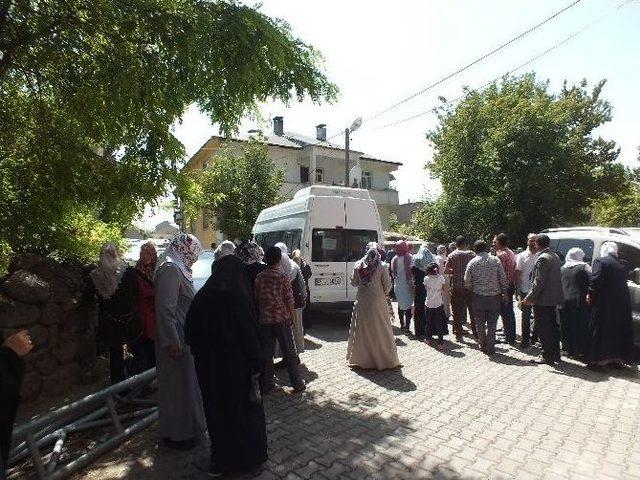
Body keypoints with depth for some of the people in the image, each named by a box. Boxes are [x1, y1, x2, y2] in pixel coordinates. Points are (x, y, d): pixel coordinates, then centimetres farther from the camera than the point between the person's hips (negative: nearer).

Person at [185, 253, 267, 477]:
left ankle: (219, 461, 34)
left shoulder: (202, 295, -1)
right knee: (244, 406, 14)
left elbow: (190, 331, 5)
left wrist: (202, 356, 15)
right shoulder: (238, 295, -17)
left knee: (217, 409, 19)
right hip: (236, 364, -5)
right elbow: (250, 333, -18)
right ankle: (248, 456, 30)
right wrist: (255, 366, -9)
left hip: (208, 366, 5)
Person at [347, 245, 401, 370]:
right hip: (377, 302, -2)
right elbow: (387, 284, -3)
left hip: (362, 302, 2)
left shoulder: (358, 266, -3)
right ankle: (384, 359, 16)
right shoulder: (381, 267, -8)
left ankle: (359, 358, 20)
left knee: (361, 329, 11)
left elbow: (354, 282, 4)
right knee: (379, 329, 7)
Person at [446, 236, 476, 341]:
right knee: (473, 311, 13)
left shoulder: (451, 255, -4)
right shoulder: (471, 254, -4)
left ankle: (458, 334, 12)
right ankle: (476, 333, 19)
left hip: (456, 287, 0)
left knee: (457, 312, 8)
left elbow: (446, 271, -6)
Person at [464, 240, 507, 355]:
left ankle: (483, 346, 20)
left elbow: (467, 282, -2)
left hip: (478, 297, -1)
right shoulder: (495, 260, -3)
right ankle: (490, 348, 13)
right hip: (494, 296, 1)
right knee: (492, 323, 9)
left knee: (480, 323, 12)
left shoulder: (472, 263, -4)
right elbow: (503, 278, -3)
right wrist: (504, 292, 9)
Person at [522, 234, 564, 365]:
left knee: (543, 329, -1)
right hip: (553, 299, 10)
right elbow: (556, 278, 18)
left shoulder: (542, 258, -18)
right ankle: (555, 354, 27)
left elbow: (539, 282, -22)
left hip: (542, 300, -10)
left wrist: (529, 298, -17)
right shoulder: (555, 257, 12)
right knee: (552, 327, 17)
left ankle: (547, 357, 5)